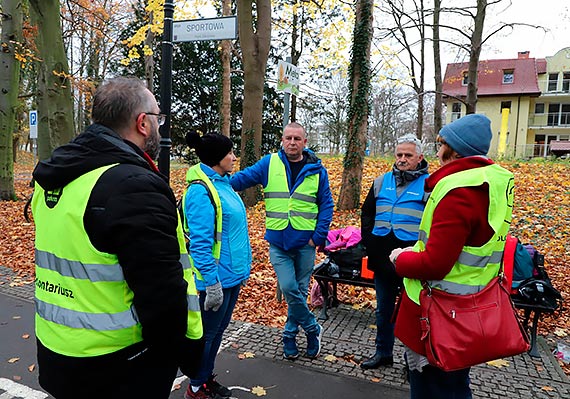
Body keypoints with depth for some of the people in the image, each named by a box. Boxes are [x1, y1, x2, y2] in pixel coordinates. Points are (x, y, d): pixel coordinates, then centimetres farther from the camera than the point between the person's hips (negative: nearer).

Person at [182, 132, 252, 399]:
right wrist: (212, 283, -22)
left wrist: (241, 268, 18)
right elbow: (200, 243, -23)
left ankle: (207, 377, 39)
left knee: (218, 330, 21)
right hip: (217, 277, -9)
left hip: (232, 274, 9)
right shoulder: (201, 190, -20)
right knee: (208, 333, 8)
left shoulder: (223, 183, 8)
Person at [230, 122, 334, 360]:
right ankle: (313, 328, 18)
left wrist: (319, 237, -7)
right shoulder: (269, 163, 0)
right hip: (278, 242, 0)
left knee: (300, 291, 10)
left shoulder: (316, 170, 1)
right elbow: (244, 177, -9)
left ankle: (290, 335, 31)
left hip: (305, 242, 1)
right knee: (289, 289, -7)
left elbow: (326, 205, 2)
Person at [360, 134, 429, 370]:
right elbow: (367, 213, 16)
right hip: (382, 260, 5)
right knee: (384, 310, 18)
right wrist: (369, 241, 5)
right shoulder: (381, 182, 10)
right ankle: (383, 352, 35)